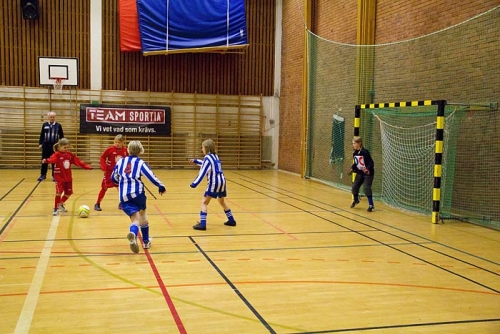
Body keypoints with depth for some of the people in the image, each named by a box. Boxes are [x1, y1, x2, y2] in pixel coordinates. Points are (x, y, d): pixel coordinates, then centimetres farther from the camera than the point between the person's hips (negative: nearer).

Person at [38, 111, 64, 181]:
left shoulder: (58, 125, 1)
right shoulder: (45, 125, 4)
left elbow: (61, 136, 6)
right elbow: (42, 135, 8)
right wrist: (40, 143, 3)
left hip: (55, 146, -1)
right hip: (46, 145, 1)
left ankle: (54, 176, 12)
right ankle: (43, 175, 17)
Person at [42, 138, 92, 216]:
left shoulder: (70, 154, 6)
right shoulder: (57, 154, -12)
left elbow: (77, 161, 10)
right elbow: (52, 159, -33)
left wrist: (86, 166, 7)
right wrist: (46, 160, -56)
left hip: (68, 178, 6)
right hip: (59, 178, -6)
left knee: (68, 193, 12)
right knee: (59, 192, -14)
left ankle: (61, 205, 37)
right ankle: (55, 209, 2)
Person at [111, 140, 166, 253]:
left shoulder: (121, 161, 14)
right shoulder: (140, 162, 1)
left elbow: (114, 178, 25)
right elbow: (151, 176, -10)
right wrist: (161, 187, 1)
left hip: (124, 196, 2)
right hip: (137, 192, -2)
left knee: (135, 218, -4)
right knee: (142, 214, 24)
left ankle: (133, 234, -41)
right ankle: (146, 241, 33)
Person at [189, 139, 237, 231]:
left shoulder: (208, 157, -9)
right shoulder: (215, 156, 16)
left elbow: (202, 172, -17)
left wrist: (194, 183, -19)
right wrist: (196, 161, 40)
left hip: (214, 182, -9)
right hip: (222, 181, 9)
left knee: (204, 202, -4)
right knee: (221, 201, 26)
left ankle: (202, 224, -12)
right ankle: (231, 220, 33)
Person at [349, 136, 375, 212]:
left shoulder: (365, 152, -21)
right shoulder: (354, 153, 1)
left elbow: (371, 163, -21)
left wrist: (368, 169, -37)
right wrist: (352, 169, 0)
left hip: (368, 173, -7)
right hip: (360, 173, 7)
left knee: (366, 188, -18)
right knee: (354, 186, 8)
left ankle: (371, 205, -6)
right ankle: (356, 200, 38)